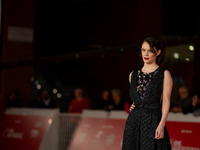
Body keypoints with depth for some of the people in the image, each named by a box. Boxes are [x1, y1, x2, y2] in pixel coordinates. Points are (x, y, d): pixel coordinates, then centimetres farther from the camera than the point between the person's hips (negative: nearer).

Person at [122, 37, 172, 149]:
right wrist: (134, 105, 6)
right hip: (134, 120, 4)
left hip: (153, 120, -4)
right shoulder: (133, 75, 14)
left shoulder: (164, 74, 1)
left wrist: (162, 124, -14)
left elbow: (166, 101, -4)